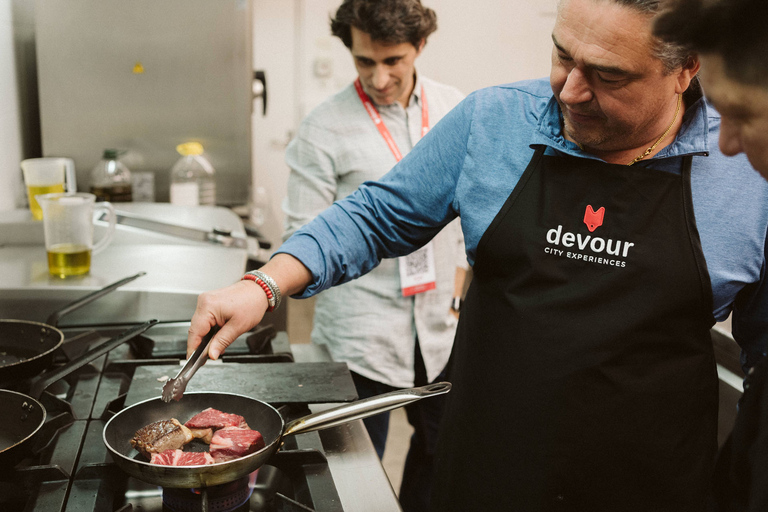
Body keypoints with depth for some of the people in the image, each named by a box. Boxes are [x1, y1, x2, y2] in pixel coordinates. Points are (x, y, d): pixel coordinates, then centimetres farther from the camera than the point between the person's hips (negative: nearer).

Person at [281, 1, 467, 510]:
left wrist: (455, 294, 7)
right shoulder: (325, 127, -11)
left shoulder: (455, 110, 3)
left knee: (440, 447, 21)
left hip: (439, 328, 5)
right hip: (361, 334, -4)